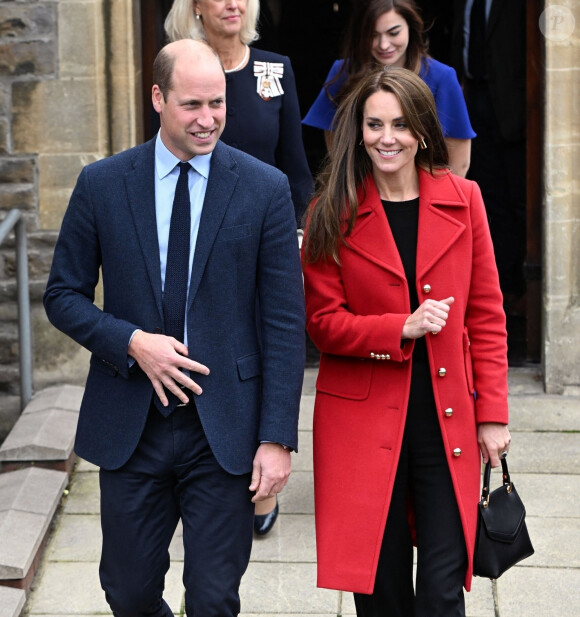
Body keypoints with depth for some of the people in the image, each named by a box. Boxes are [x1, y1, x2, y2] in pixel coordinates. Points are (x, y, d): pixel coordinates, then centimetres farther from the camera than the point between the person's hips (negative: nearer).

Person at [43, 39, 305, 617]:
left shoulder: (264, 189, -4)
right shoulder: (102, 184, 0)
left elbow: (285, 323, -4)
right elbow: (63, 295, 5)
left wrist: (276, 438, -9)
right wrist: (132, 342, -13)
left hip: (224, 429, -1)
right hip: (129, 427, 2)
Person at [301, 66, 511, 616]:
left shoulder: (462, 200, 4)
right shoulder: (334, 215, -1)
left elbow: (486, 315, 6)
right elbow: (323, 322, -1)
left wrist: (492, 413, 1)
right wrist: (403, 329, -16)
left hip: (448, 418, 1)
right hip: (364, 418, -1)